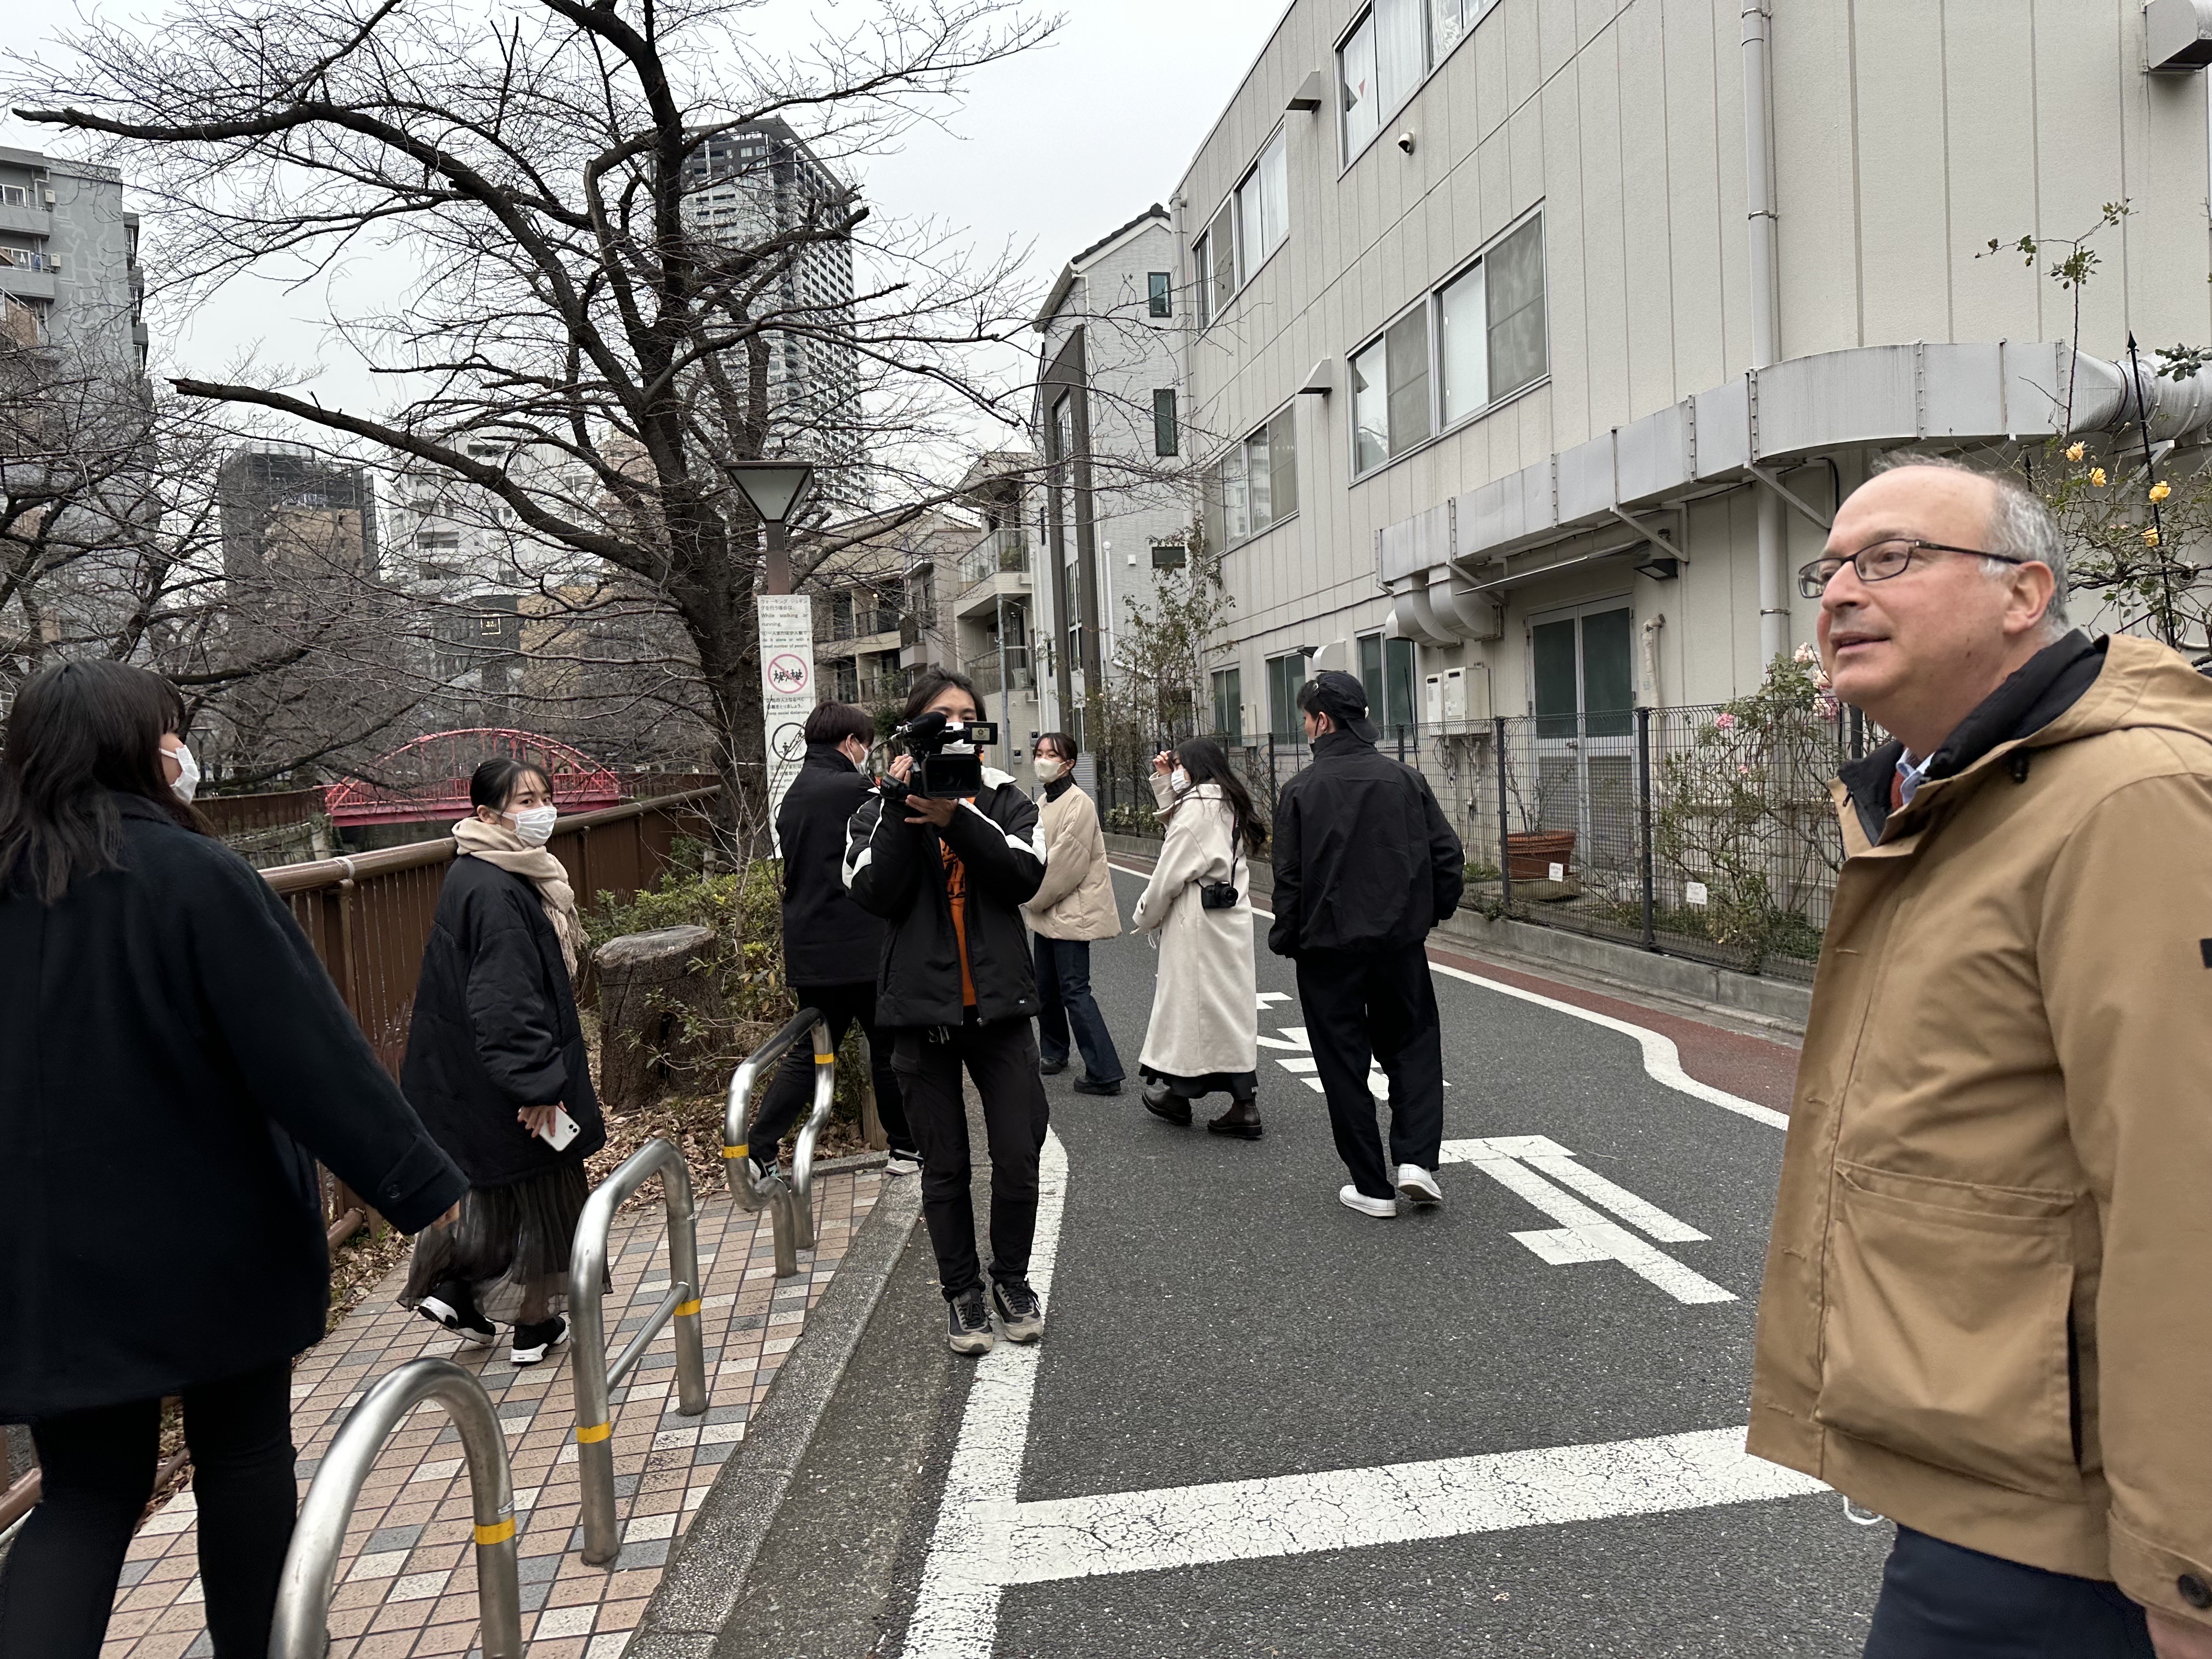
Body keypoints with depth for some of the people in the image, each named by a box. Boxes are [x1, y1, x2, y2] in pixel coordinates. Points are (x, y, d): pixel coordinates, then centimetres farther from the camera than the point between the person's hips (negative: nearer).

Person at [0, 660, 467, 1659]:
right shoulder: (192, 876, -16)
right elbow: (312, 1057, -20)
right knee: (243, 1459, 15)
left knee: (87, 1488, 15)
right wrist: (429, 1193, -17)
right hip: (211, 1239, -5)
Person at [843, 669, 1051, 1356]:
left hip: (1000, 1006, 1)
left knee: (1018, 1157, 1)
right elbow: (875, 894, -13)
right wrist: (900, 805, -17)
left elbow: (1026, 876, -11)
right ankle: (962, 1293, 26)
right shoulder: (880, 812, 4)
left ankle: (1012, 1278, 25)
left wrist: (956, 820, -21)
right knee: (945, 1168, 9)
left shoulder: (1004, 800, 7)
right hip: (922, 1009, 0)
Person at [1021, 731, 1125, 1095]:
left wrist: (1034, 899, -9)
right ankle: (1054, 1052, 35)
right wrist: (1033, 898, 5)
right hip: (1046, 910, 9)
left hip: (1072, 911, -9)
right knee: (1046, 987, 17)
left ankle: (1104, 1073, -7)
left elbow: (1066, 862, -19)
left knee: (1074, 990, -10)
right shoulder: (1045, 803, 11)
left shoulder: (1078, 804, -17)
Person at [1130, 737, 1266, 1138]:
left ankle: (1178, 1094, 17)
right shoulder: (1229, 804, 15)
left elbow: (1170, 872, -12)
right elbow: (1176, 826, 25)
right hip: (1232, 917, 9)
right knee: (1233, 1001, 7)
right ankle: (1244, 1102, 6)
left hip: (1196, 920, -9)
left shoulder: (1197, 805, -13)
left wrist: (1145, 915, 1)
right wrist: (1164, 784, 20)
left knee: (1189, 998, 3)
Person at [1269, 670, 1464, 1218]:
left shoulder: (1300, 790, -10)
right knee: (1414, 1048, 17)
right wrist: (1432, 911, 14)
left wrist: (1285, 939, 3)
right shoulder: (1405, 779, -1)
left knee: (1344, 1064, 8)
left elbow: (1289, 879, -9)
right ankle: (1416, 1160, 2)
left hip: (1328, 947, -2)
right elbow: (1449, 857, -1)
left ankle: (1373, 1187, 12)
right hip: (1401, 943, 2)